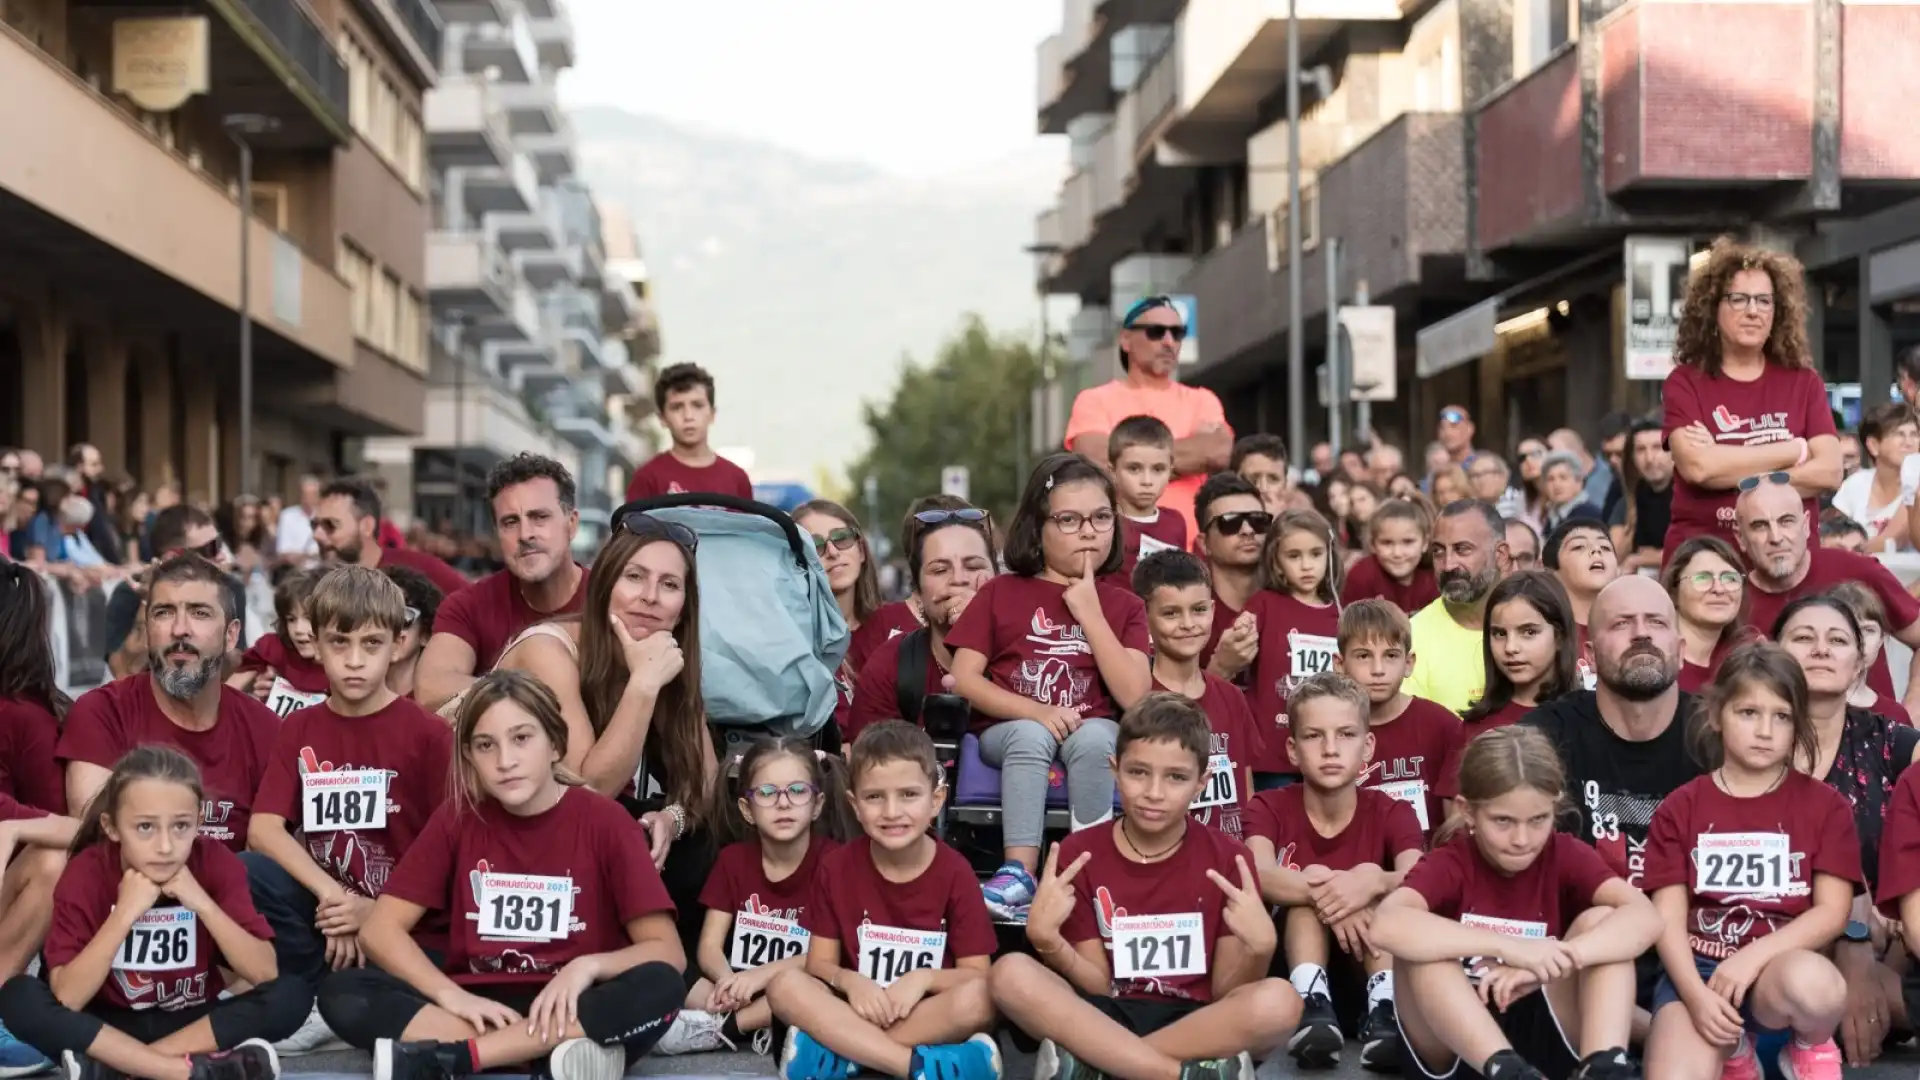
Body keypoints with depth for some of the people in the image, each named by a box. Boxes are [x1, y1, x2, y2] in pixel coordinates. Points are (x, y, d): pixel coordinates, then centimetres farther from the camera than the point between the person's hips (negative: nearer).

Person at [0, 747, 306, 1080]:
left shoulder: (216, 863, -12)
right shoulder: (86, 872, -15)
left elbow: (265, 973, -18)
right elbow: (66, 999, -25)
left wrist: (203, 904, -27)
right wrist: (124, 912, -31)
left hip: (195, 1022, 1)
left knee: (292, 995, -26)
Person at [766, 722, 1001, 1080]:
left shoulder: (954, 872, -8)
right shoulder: (837, 867, -2)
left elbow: (977, 975, -7)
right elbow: (819, 962, 0)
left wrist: (924, 978, -24)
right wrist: (849, 981, -22)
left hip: (934, 1018, -2)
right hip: (861, 1012, 2)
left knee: (979, 999, -33)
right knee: (785, 985, -25)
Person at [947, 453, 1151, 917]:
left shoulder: (1123, 606, 10)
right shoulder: (1001, 593, 8)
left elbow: (1134, 696, -6)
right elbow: (965, 679, -2)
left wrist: (1090, 613, -9)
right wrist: (1035, 710, -16)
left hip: (1092, 731, 1)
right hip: (1010, 729, -1)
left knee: (1092, 736, -34)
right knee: (1031, 735, -36)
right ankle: (1019, 873, -41)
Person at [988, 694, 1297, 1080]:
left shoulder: (1227, 859, -1)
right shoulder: (1079, 854, 0)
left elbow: (1223, 994, -2)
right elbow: (1098, 988, -1)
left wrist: (1259, 947, -22)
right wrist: (1046, 939, -19)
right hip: (1105, 1020, 1)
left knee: (1279, 1001, -31)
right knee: (1010, 973, -26)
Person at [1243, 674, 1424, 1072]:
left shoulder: (1391, 812, -3)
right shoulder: (1270, 808, -4)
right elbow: (1260, 877, -27)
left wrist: (1372, 881, -47)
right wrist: (1330, 891, -44)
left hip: (1369, 972, 0)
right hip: (1292, 964, 0)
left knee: (1384, 895, -25)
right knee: (1307, 893, -26)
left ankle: (1385, 1009, -40)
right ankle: (1311, 1005, -42)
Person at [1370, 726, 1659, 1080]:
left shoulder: (1566, 856, -6)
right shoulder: (1450, 861, -13)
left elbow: (1645, 918, -24)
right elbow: (1386, 925, -35)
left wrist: (1548, 965, -38)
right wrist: (1510, 948, -41)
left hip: (1541, 1032, 2)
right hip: (1453, 1043, -2)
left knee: (1601, 920, -17)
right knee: (1419, 945, -28)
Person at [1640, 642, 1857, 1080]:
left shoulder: (1824, 805, 7)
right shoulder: (1680, 808, 9)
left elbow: (1832, 912, -2)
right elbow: (1668, 916, 1)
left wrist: (1755, 956, -17)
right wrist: (1696, 994, -16)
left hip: (1781, 967, -1)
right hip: (1698, 970, 1)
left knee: (1812, 983, -39)